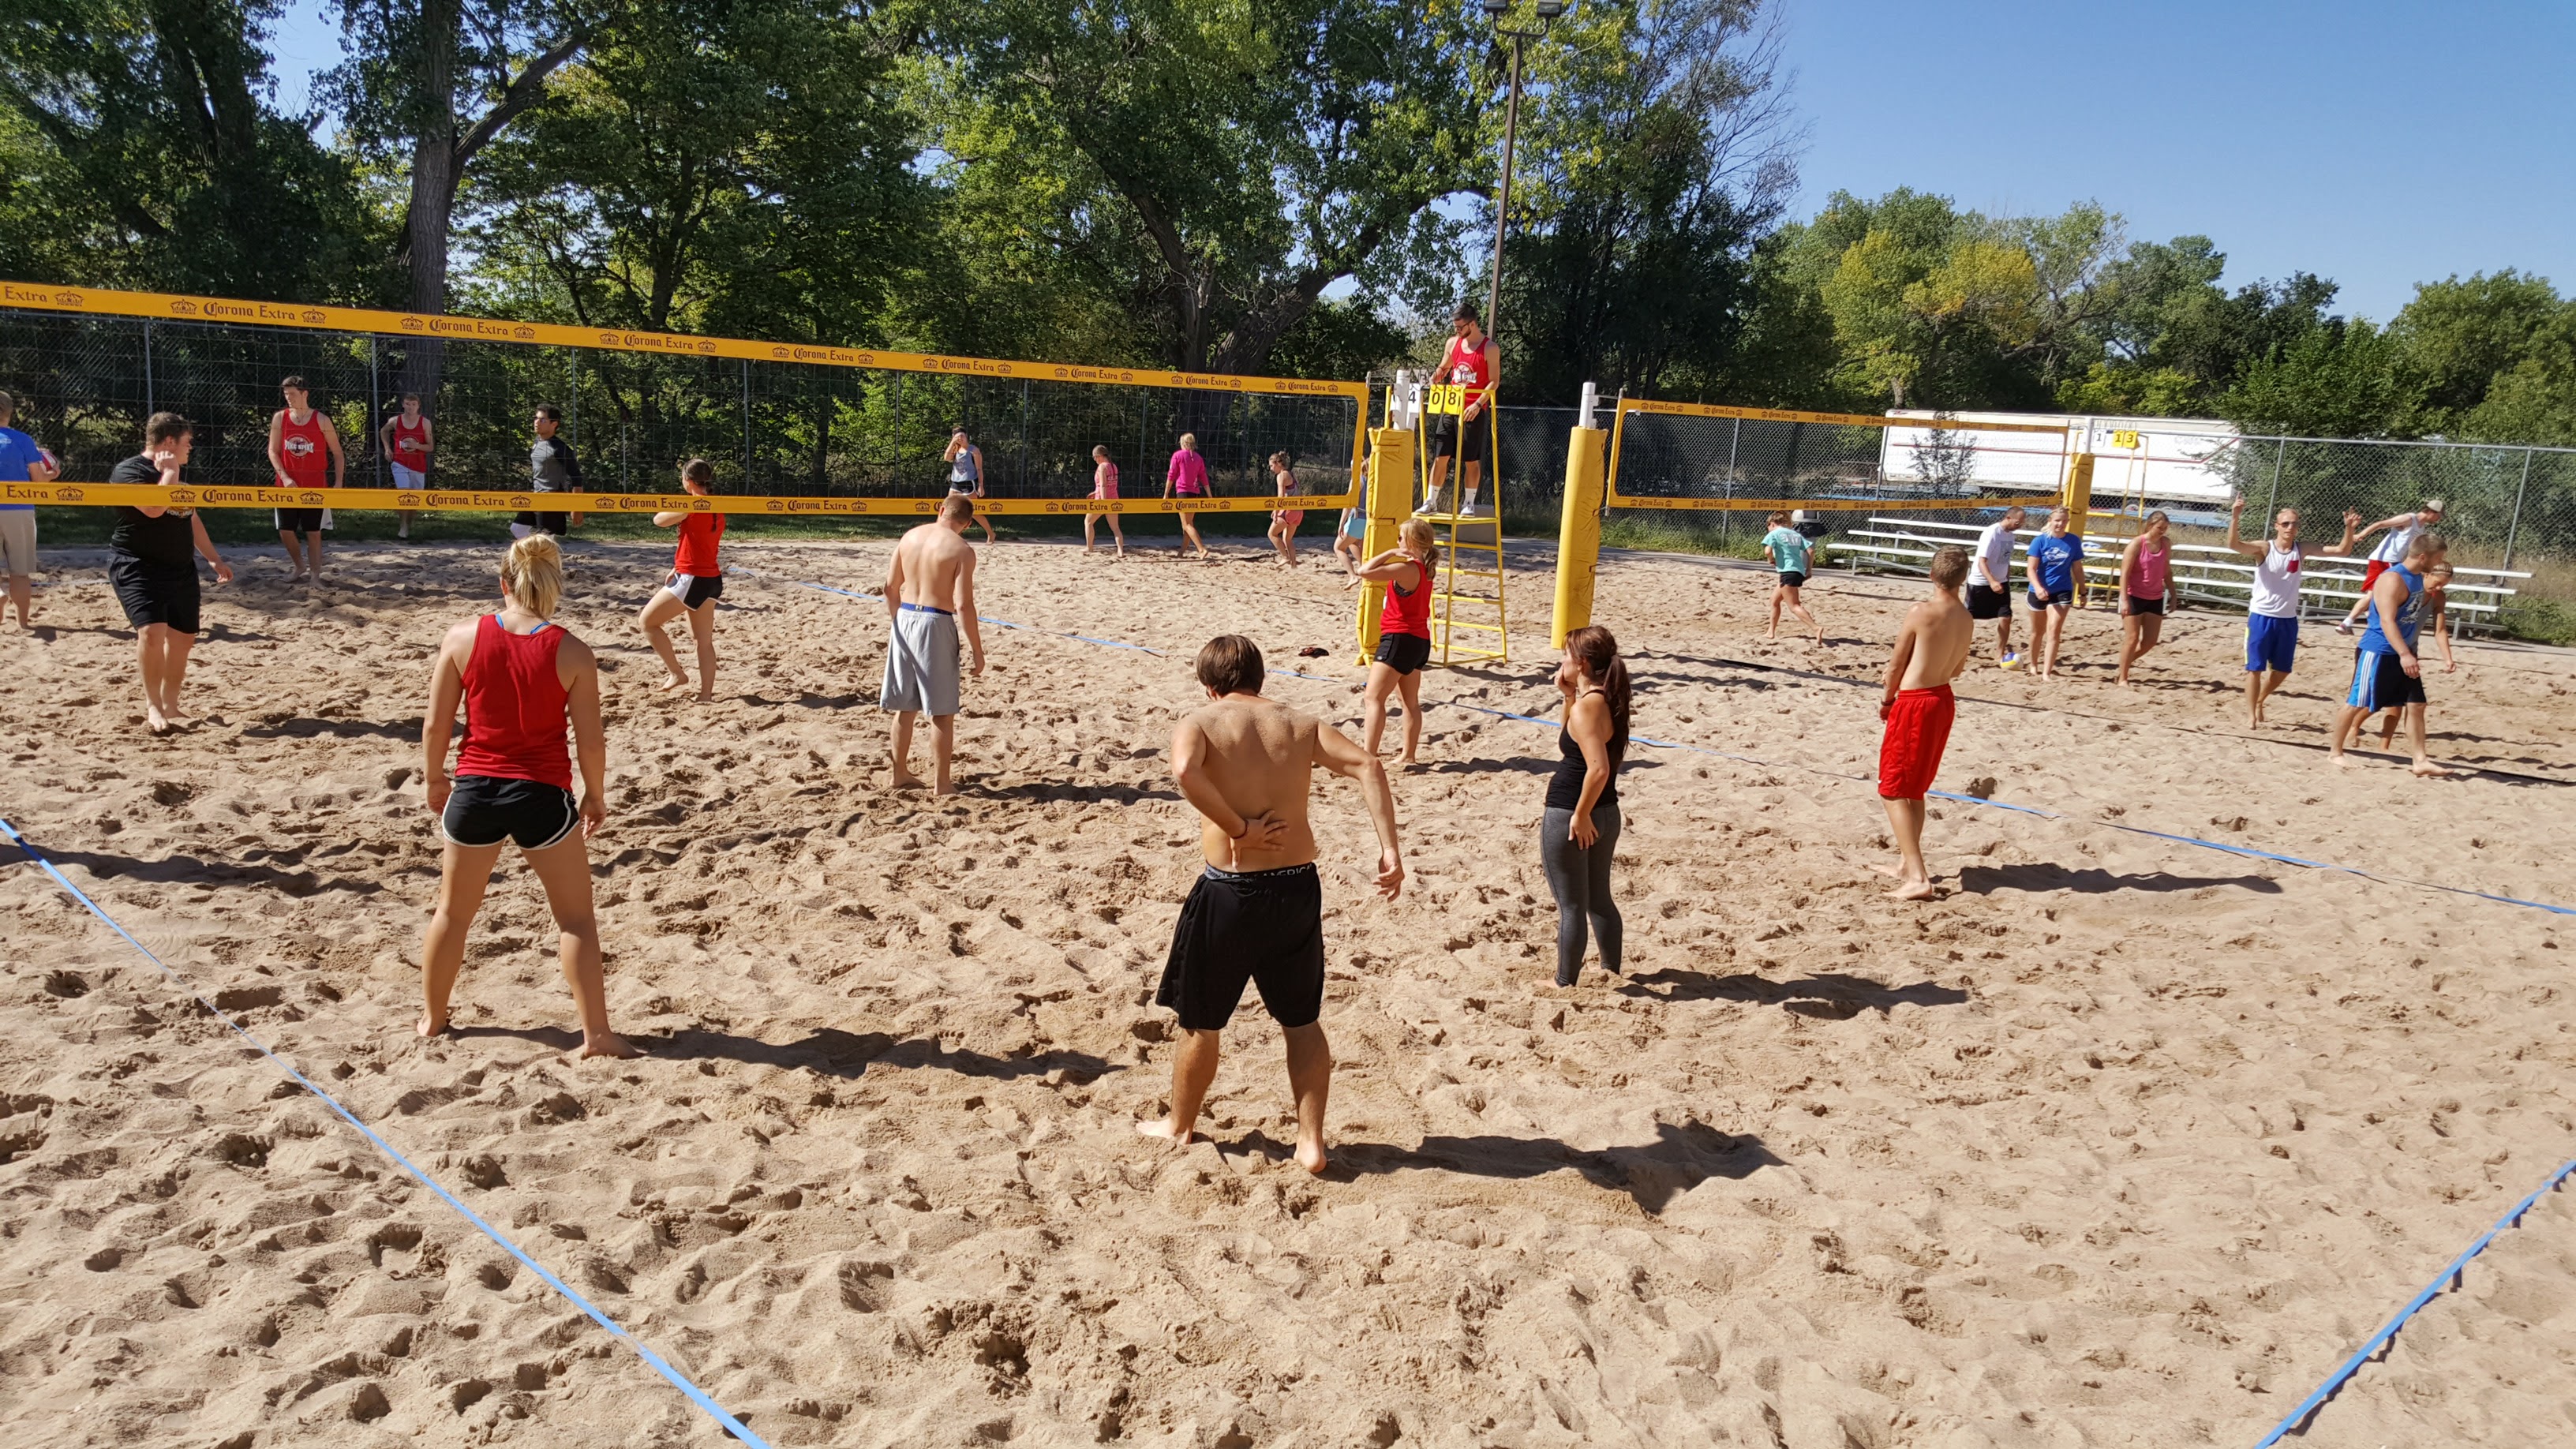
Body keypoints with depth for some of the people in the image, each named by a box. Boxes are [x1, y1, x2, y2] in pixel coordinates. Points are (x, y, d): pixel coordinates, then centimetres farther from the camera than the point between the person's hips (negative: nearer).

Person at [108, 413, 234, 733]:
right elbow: (154, 508, -28)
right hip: (137, 567, -8)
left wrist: (214, 559, 25)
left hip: (181, 570, 8)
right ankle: (152, 705, -10)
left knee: (182, 637, 7)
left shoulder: (176, 475, 16)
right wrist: (168, 473, -15)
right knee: (153, 630, -23)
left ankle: (170, 706, 20)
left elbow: (191, 519, 26)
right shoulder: (129, 471, -10)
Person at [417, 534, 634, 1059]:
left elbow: (436, 725, 0)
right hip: (543, 796, -2)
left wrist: (434, 780, 16)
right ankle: (596, 1034, 10)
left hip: (474, 792, 3)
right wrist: (596, 796, 8)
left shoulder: (462, 638, -5)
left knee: (452, 912, 22)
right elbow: (591, 740, -7)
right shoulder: (572, 653, -10)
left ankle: (431, 1017, 38)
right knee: (576, 918, 9)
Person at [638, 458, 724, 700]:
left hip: (692, 580, -9)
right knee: (704, 641, 12)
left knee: (647, 621, 7)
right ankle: (706, 694, 13)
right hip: (712, 579, 9)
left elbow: (659, 520, -4)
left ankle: (677, 674, 8)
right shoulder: (716, 509, 11)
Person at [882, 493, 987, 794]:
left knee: (906, 704, 18)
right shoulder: (962, 551, -11)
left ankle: (899, 772, 28)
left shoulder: (910, 536, 6)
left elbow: (891, 586, 11)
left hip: (905, 619, 6)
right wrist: (977, 650, -10)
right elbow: (963, 605, -16)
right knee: (942, 711, 4)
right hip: (936, 624, -6)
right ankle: (942, 783, 8)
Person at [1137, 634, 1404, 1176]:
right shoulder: (1301, 724, 7)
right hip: (1298, 887, 3)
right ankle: (1311, 1142, 22)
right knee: (1303, 1021, 19)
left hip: (1229, 891, -3)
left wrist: (1238, 829, -16)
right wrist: (1390, 850, -10)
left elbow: (1185, 771, -26)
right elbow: (1367, 766, -6)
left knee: (1201, 1023, 17)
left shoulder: (1199, 722, -3)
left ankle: (1179, 1126, 36)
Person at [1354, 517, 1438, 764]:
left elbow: (1365, 572, -23)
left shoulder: (1407, 569, -19)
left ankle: (1369, 755, -19)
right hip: (1419, 640, 10)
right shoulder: (1425, 569, 9)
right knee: (1411, 701, 17)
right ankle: (1409, 755, 24)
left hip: (1399, 639, -10)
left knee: (1373, 698, -11)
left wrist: (1391, 553, -16)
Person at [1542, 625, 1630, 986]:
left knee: (1571, 906, 6)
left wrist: (1581, 814, -21)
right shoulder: (1608, 700, 3)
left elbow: (1598, 768, -31)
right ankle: (1611, 969, 36)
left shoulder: (1586, 706, -23)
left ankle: (1565, 982, 19)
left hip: (1569, 818, -9)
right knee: (1599, 898, 23)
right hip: (1606, 814, 9)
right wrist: (1569, 696, 7)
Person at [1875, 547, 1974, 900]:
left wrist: (1887, 699, 6)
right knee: (1914, 790, 21)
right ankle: (1908, 862, 31)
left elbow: (1896, 664, -9)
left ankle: (1917, 878, -11)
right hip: (1943, 700, 7)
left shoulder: (1921, 612, -17)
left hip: (1914, 703, -7)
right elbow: (1957, 668, 14)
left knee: (1893, 791, -3)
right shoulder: (1966, 620, 2)